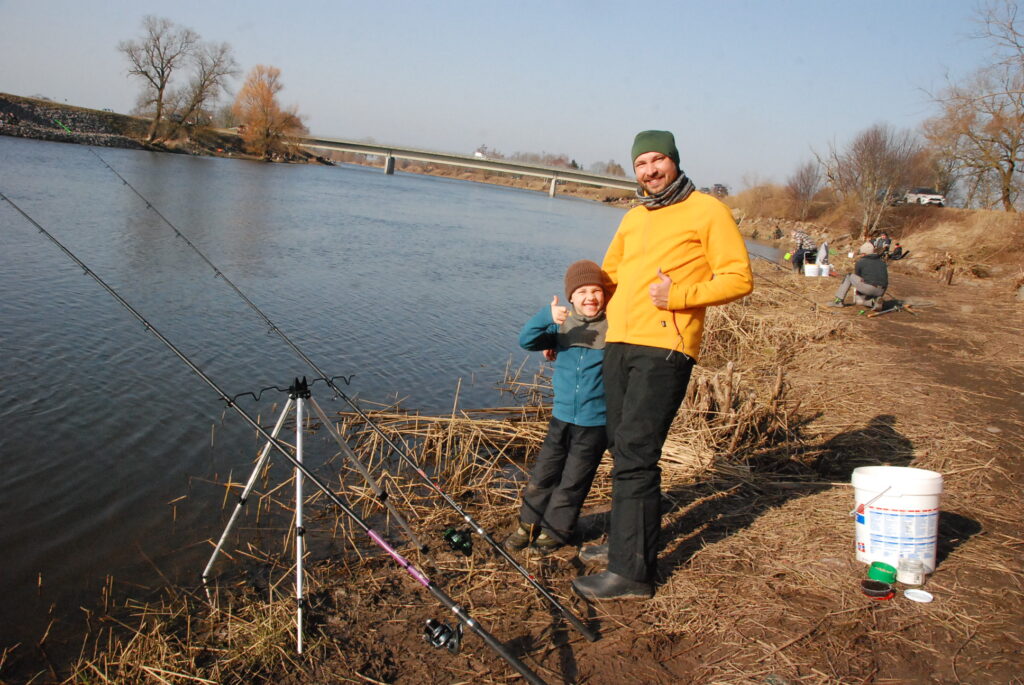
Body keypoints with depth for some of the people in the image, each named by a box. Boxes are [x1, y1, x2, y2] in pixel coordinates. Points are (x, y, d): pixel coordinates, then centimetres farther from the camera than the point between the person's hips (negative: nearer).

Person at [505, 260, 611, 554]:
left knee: (573, 481, 9)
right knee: (542, 474, 10)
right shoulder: (562, 325, 0)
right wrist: (546, 316, -29)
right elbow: (526, 340, -13)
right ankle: (529, 524, 27)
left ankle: (555, 530, 26)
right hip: (561, 417, 3)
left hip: (595, 422, -3)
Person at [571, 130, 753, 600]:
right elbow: (608, 275, 29)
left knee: (635, 455, -10)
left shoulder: (707, 212, 0)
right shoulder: (633, 218, 20)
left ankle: (631, 570, -5)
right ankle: (624, 542, 26)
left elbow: (739, 278, -5)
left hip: (664, 347, -7)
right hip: (618, 344, 7)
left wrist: (680, 296, -17)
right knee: (623, 450, 12)